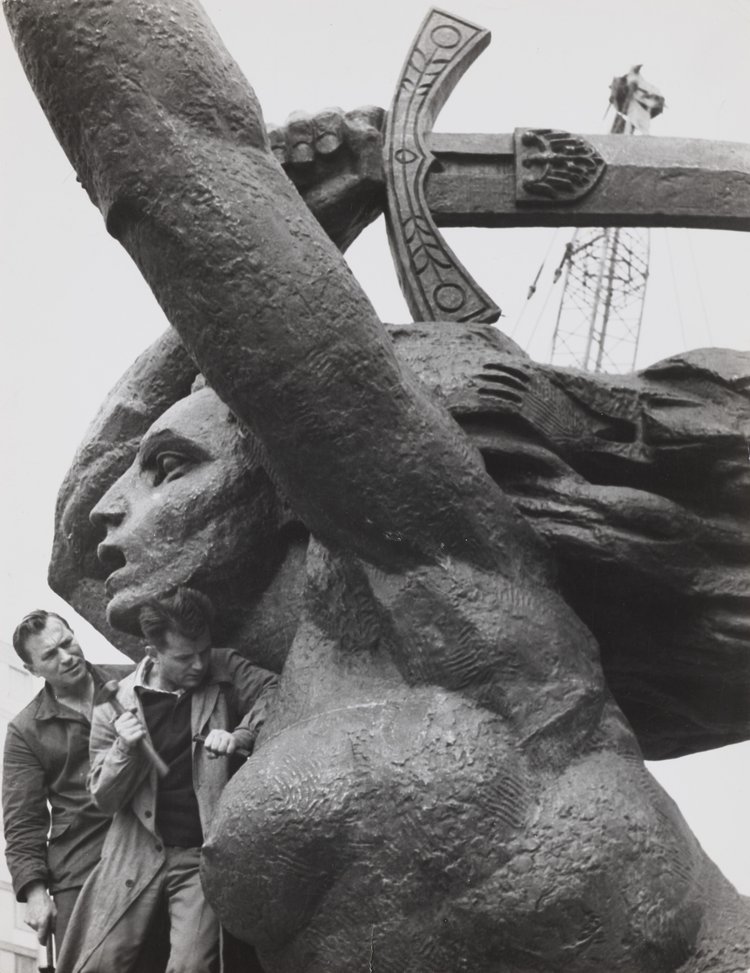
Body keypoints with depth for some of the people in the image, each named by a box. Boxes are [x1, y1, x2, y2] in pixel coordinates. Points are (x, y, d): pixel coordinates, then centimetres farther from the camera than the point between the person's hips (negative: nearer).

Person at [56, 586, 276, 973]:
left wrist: (240, 735, -20)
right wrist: (124, 749, -15)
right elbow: (105, 799, 3)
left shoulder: (224, 671, 1)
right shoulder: (116, 705, 0)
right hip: (137, 851, 1)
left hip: (203, 853, -1)